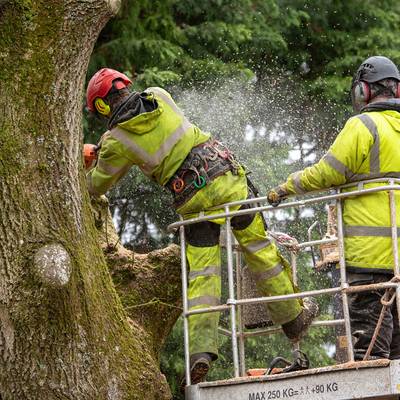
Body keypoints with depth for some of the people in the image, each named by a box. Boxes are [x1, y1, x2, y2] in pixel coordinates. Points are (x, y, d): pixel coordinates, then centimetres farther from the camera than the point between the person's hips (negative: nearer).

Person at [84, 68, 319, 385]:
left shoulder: (116, 140, -1)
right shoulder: (159, 96, 8)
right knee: (259, 246, 12)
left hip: (191, 198, -3)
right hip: (223, 173, 3)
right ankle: (294, 316, 21)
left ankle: (202, 347, -12)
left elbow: (97, 186, 16)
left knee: (201, 274, 1)